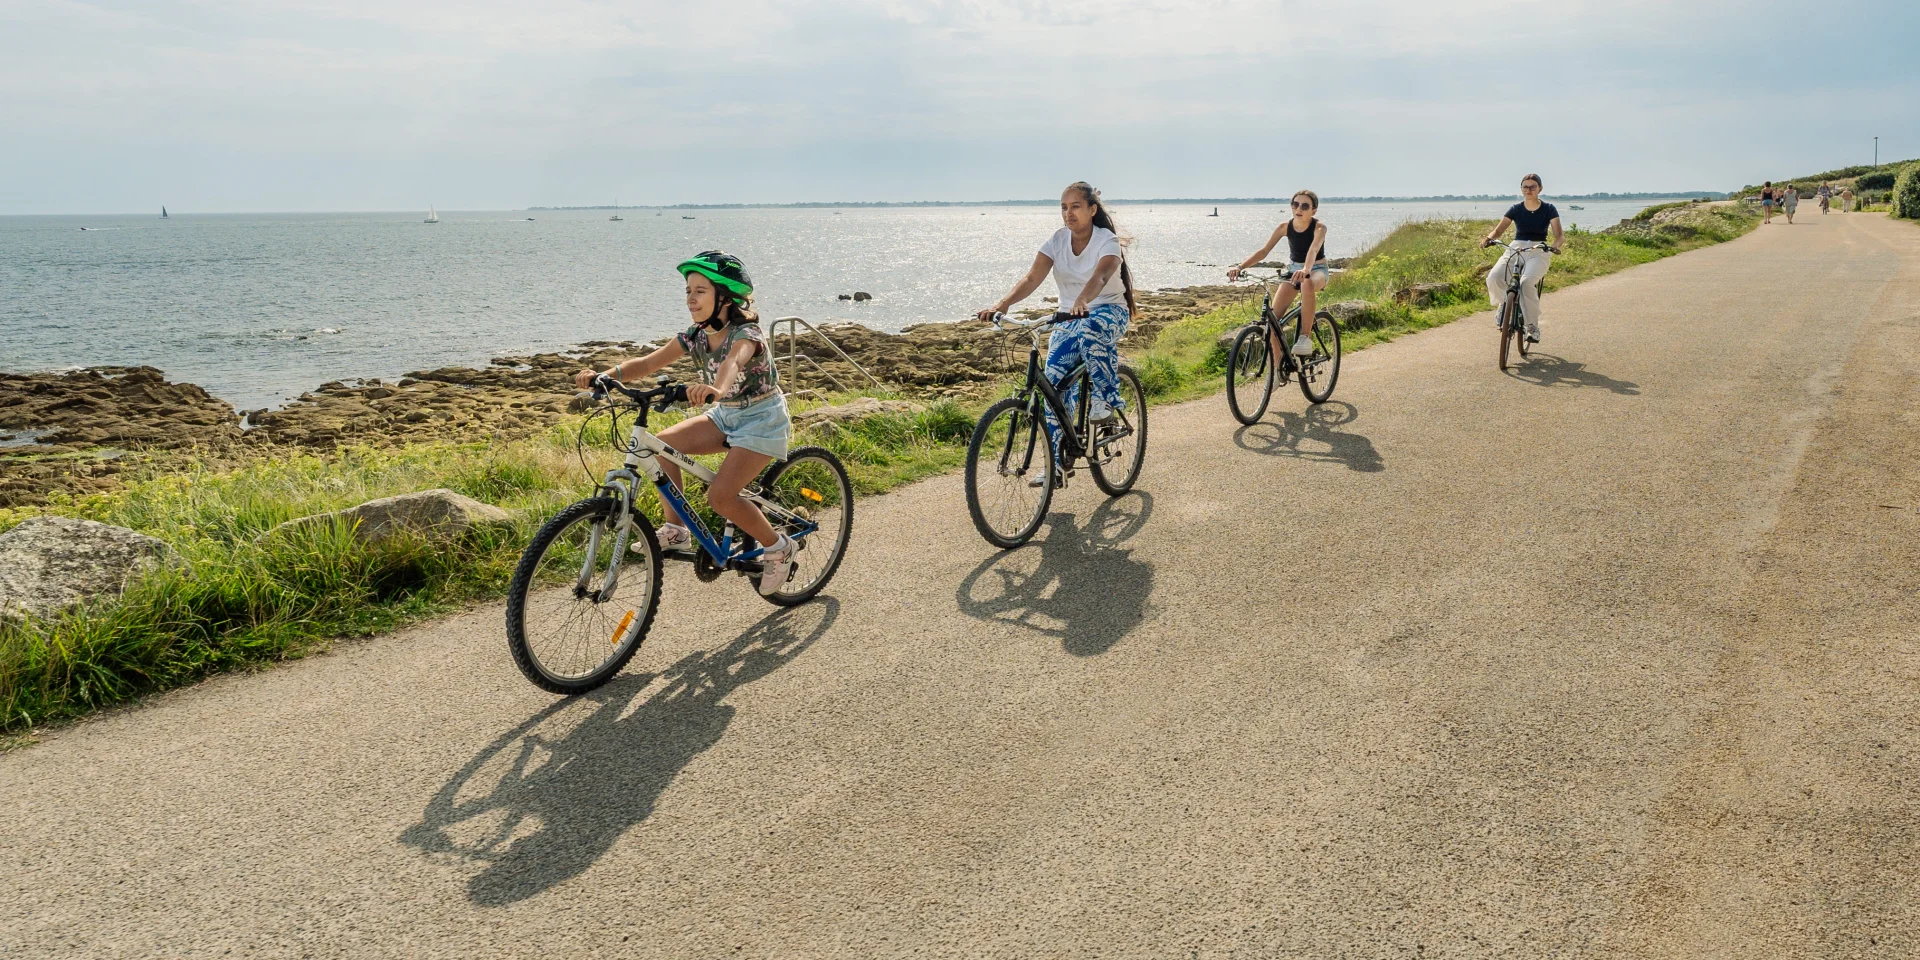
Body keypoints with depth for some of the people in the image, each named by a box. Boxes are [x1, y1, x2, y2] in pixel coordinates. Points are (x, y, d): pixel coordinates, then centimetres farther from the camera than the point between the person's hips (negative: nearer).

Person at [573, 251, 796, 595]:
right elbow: (648, 362, -10)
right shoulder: (695, 335, -2)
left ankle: (777, 547, 2)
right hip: (725, 415, 7)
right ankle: (676, 532, -2)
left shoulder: (745, 333, -23)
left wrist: (716, 389, -70)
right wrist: (604, 375, -27)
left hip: (762, 419, -7)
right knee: (660, 445, -12)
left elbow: (734, 362, -47)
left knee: (720, 496, -22)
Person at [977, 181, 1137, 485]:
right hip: (1068, 318, 5)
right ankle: (1058, 463, -2)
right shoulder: (1057, 240, -3)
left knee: (1091, 330, -42)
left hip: (1108, 312, -5)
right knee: (1054, 383, -10)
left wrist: (1082, 302, -57)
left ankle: (1106, 398, -19)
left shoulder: (1107, 241, -15)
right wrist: (1002, 304, -33)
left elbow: (1100, 275, -36)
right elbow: (1032, 278, -15)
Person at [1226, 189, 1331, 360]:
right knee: (1273, 317, -13)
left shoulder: (1319, 227, -19)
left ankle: (1305, 337, -34)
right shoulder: (1285, 227, -9)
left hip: (1316, 270, -4)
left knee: (1307, 284, -43)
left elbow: (1313, 250, -39)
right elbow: (1263, 251, -16)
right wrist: (1239, 266, -32)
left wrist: (1305, 270, -60)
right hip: (1293, 269, 4)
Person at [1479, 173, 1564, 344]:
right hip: (1516, 248, 2)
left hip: (1539, 251, -2)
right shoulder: (1516, 209, 5)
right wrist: (1489, 238, -26)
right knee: (1493, 277, -28)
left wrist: (1555, 245, -32)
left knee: (1527, 282, -33)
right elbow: (1498, 229, -2)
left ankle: (1533, 327, -19)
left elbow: (1559, 234, -8)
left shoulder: (1548, 209, 0)